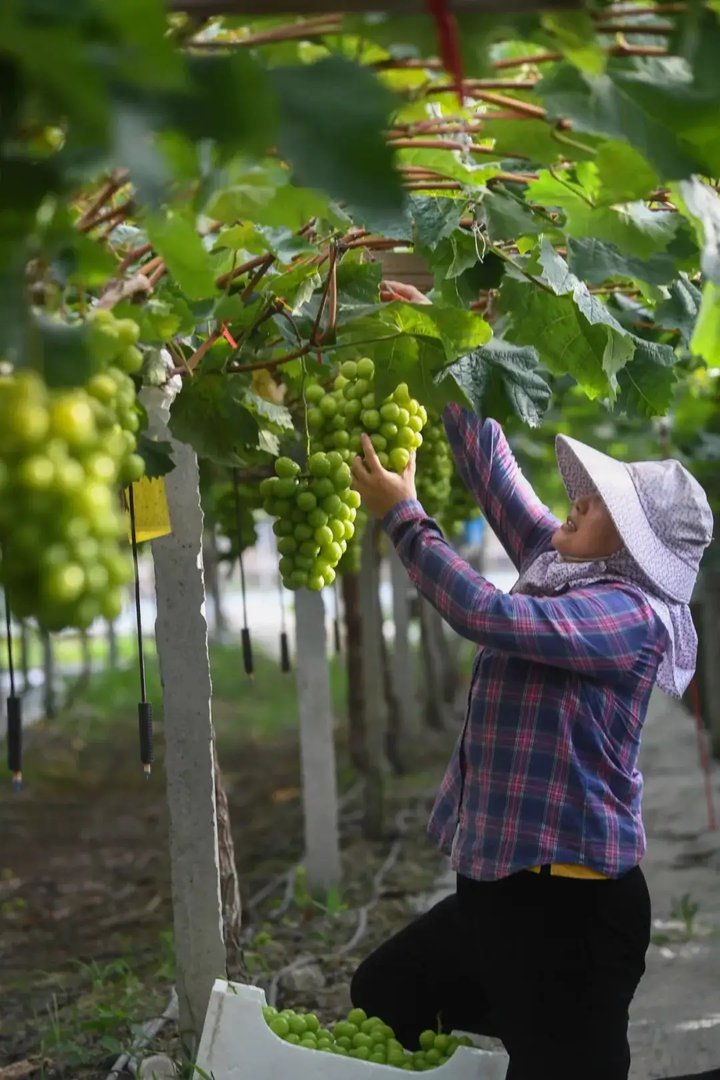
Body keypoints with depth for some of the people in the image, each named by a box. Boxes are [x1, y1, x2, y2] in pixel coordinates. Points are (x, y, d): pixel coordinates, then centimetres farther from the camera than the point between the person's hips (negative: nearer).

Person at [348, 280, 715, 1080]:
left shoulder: (631, 616, -15)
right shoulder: (561, 571, 9)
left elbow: (487, 614, -26)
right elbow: (494, 470, 13)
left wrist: (402, 516, -16)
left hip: (570, 902, -9)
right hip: (499, 885, 9)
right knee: (377, 1003, 21)